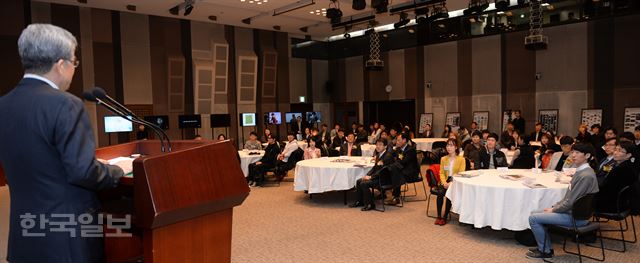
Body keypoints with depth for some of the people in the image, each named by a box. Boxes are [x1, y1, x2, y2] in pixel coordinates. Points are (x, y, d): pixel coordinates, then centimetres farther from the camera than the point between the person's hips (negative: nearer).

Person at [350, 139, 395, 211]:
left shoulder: (388, 156, -18)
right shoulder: (379, 154, 12)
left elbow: (382, 171, -23)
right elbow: (375, 167, 17)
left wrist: (371, 177, -21)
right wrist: (367, 175, 1)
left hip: (384, 179, -10)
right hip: (378, 176, 10)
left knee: (364, 183, -23)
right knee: (358, 181, 4)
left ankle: (370, 204, -11)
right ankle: (359, 201, 15)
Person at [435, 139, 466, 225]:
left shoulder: (461, 159, 0)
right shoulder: (443, 159, 14)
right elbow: (441, 173, 9)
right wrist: (444, 182, -10)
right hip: (446, 182, 3)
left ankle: (445, 217, -19)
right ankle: (439, 216, -19)